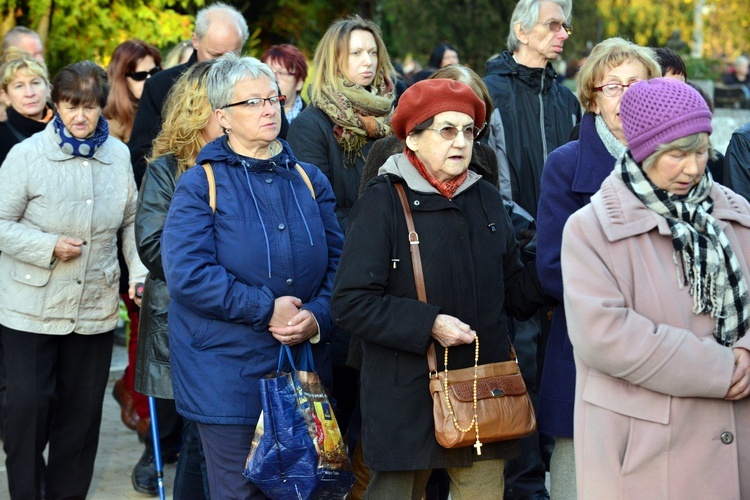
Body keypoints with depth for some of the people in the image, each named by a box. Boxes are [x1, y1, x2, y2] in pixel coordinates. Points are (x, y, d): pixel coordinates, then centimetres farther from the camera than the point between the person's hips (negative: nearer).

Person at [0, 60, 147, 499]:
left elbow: (131, 222, 12)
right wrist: (49, 246, -19)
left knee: (83, 408, 10)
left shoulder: (120, 156, 1)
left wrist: (140, 270, 0)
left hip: (95, 308, 3)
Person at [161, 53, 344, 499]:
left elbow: (337, 261, 8)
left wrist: (318, 317, -12)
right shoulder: (200, 185, -5)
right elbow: (187, 274, -15)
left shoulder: (309, 180, 10)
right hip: (227, 374, -4)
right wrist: (266, 309, -17)